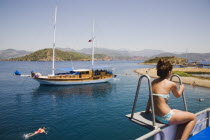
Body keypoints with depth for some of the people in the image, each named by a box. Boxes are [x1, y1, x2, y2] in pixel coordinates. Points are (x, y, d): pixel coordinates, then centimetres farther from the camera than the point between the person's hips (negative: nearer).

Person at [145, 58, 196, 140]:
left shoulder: (154, 82, 5)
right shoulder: (171, 84, -10)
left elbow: (150, 97, 12)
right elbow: (177, 96, 10)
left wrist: (147, 110, 25)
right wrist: (181, 89, 31)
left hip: (156, 115, 7)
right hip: (166, 117, -7)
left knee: (184, 117, 27)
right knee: (193, 118, 15)